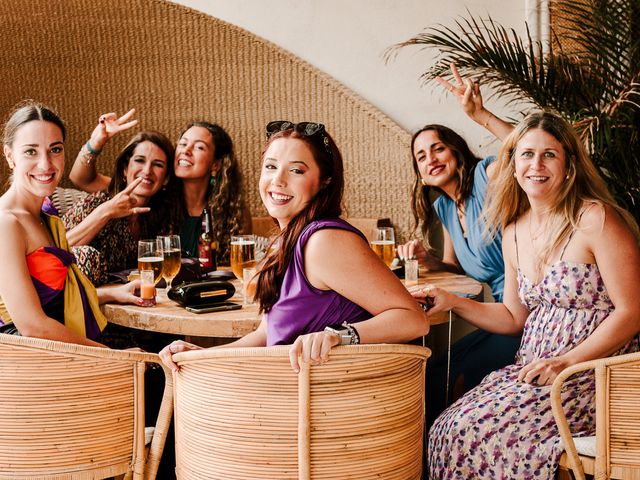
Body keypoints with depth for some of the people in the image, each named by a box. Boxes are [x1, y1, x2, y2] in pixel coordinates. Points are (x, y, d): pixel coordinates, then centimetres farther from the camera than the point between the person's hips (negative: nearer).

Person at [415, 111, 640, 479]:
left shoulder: (594, 218, -10)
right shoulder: (514, 231, 12)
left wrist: (565, 362, -17)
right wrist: (452, 303, 5)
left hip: (592, 372, -6)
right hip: (532, 371, 7)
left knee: (478, 431, -24)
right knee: (448, 429, -16)